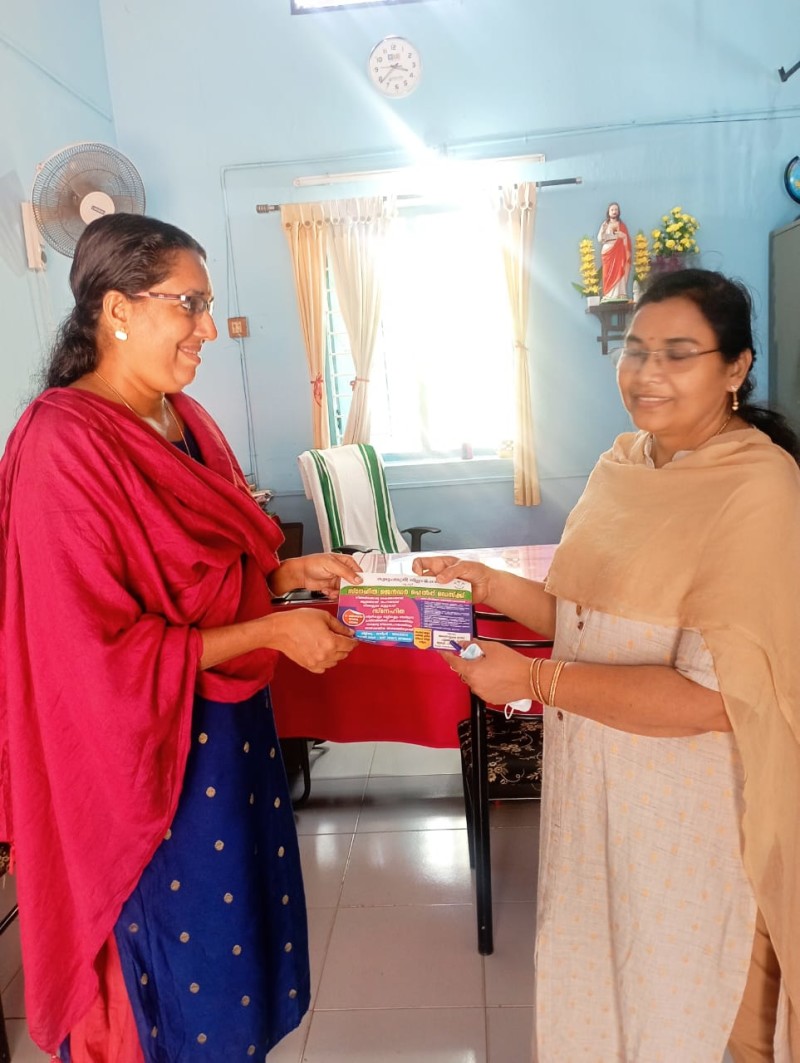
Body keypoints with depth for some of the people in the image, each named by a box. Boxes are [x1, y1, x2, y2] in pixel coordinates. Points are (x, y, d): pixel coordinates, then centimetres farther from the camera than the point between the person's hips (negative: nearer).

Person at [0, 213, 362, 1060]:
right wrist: (270, 632, -22)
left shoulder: (184, 419, 3)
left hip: (232, 730, 8)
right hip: (151, 759, -7)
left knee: (248, 922, 25)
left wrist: (289, 573, 0)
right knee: (189, 987, 15)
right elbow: (105, 657, -23)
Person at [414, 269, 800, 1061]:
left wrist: (534, 681, -26)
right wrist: (490, 585, -5)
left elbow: (714, 697, -23)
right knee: (587, 983, 23)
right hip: (591, 782, 6)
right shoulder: (621, 463, 3)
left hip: (686, 806, -6)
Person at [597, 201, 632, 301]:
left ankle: (620, 296, -12)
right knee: (608, 275, -7)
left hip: (619, 253, 0)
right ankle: (608, 296, -10)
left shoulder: (622, 225, 13)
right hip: (608, 253, 0)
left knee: (619, 273, -9)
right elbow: (599, 239, 1)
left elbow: (626, 240, 6)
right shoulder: (605, 224, 12)